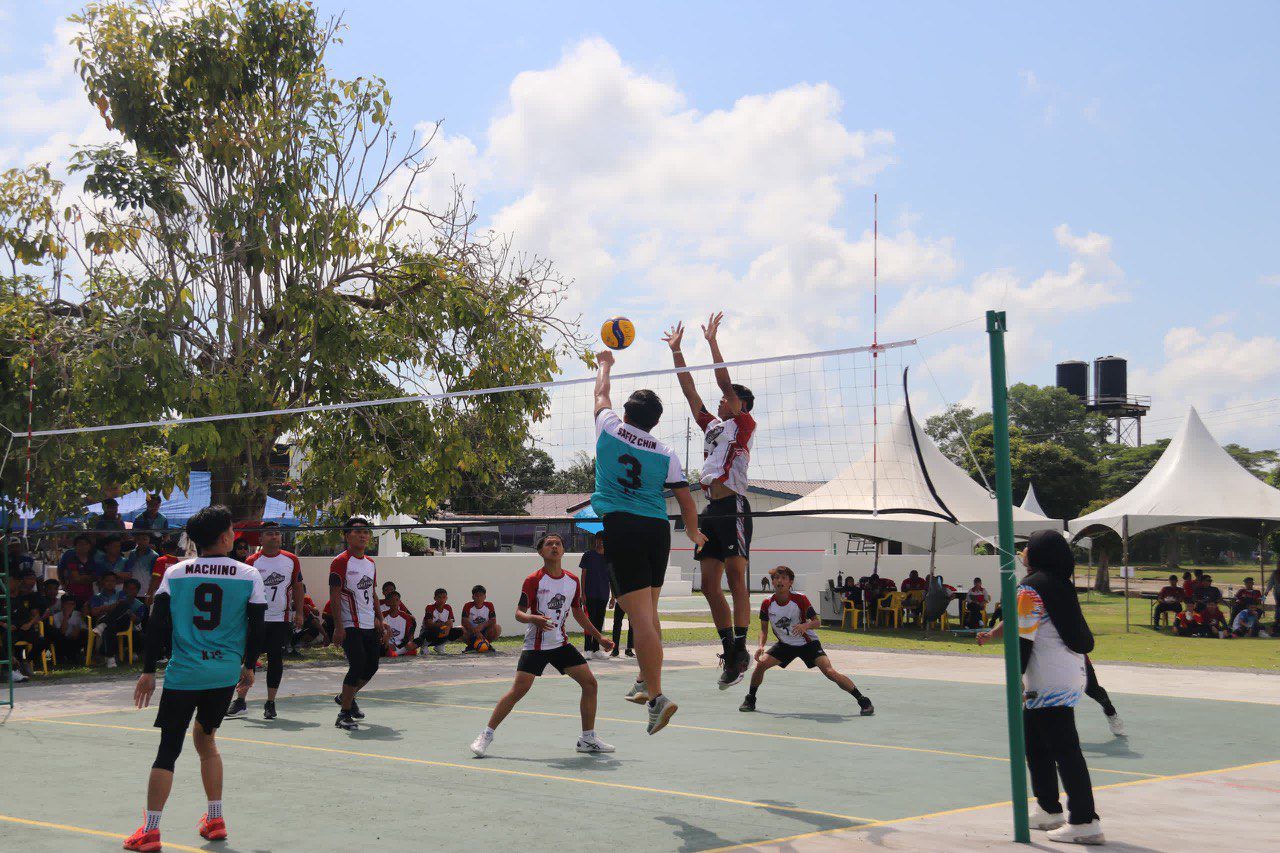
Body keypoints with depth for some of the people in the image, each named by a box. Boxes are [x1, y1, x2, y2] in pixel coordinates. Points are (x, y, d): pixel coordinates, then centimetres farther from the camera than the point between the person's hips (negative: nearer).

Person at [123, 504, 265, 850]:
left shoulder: (174, 573, 0)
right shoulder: (249, 575, 0)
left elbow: (158, 625, -1)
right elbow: (256, 628, 2)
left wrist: (148, 671, 5)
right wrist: (248, 666, 17)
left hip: (183, 672, -2)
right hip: (226, 672, 2)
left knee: (168, 748, 2)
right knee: (205, 739, 21)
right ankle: (214, 821, 24)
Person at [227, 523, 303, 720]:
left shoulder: (291, 560, 5)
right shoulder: (251, 561, -1)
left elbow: (297, 586, 12)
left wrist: (299, 613, 7)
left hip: (282, 619, 1)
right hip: (256, 619, -1)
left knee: (276, 661, 4)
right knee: (249, 659, -2)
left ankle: (270, 703, 12)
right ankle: (240, 701, 5)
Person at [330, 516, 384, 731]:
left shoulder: (370, 563, 15)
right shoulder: (341, 562, -9)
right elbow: (335, 596, -13)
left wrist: (378, 619, 17)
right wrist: (338, 627, -19)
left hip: (370, 625, 8)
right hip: (351, 626, -8)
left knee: (372, 666, 11)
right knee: (358, 666, -14)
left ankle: (345, 697, 34)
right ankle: (343, 715, -5)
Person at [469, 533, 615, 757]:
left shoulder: (573, 581, 4)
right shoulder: (533, 581, -10)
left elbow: (578, 613, 17)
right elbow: (519, 613, -10)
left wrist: (599, 637, 16)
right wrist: (533, 618, -32)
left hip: (561, 643, 5)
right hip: (535, 645, -5)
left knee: (590, 683, -2)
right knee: (518, 690, -14)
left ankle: (588, 739, 10)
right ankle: (486, 736, -1)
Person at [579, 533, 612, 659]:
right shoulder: (588, 555, 1)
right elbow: (583, 575, 0)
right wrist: (583, 593, -7)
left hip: (603, 595, 4)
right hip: (590, 594, -4)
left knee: (599, 622, 7)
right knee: (590, 620, -8)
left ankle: (596, 649, 12)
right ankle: (587, 649, -7)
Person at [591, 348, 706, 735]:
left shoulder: (610, 430, 2)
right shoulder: (666, 455, 5)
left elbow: (601, 395, 22)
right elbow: (686, 499, 7)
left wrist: (605, 364, 41)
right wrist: (694, 533, 26)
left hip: (621, 526, -3)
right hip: (657, 529, 4)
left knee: (641, 615, -12)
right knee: (649, 612, 19)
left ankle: (657, 696, -19)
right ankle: (646, 682, 30)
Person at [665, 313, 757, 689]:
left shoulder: (744, 425, 3)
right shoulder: (712, 425, 22)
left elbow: (725, 382, -5)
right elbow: (689, 390, 23)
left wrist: (712, 341, -2)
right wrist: (676, 351, 23)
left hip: (733, 508, -8)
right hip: (711, 509, 8)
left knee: (736, 578, -11)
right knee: (710, 585, 4)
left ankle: (741, 651, -12)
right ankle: (731, 654, 8)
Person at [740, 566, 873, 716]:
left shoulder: (800, 600, -21)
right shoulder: (767, 604, -12)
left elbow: (817, 622, -14)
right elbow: (764, 629, 0)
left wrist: (805, 626, -36)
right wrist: (761, 646, -18)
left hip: (808, 643, -3)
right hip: (785, 644, 4)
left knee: (830, 672, -20)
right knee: (761, 664, -15)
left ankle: (863, 700, -13)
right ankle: (750, 699, 8)